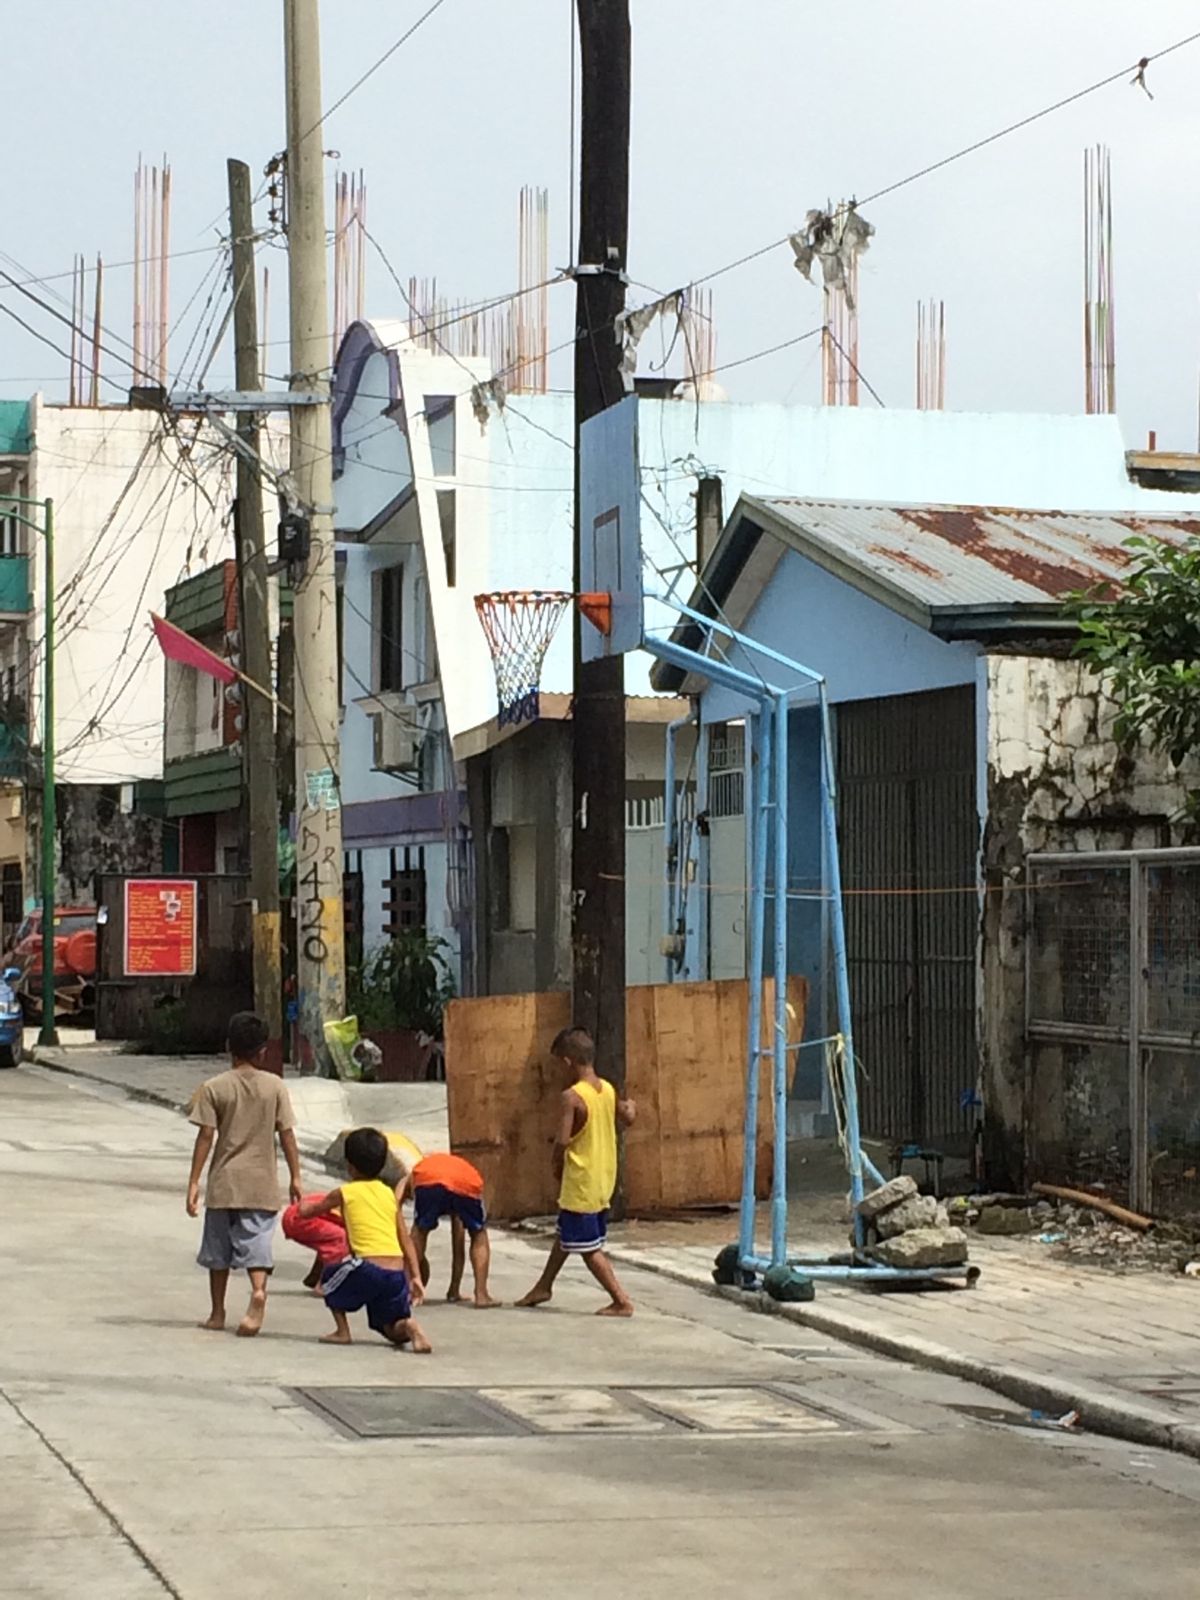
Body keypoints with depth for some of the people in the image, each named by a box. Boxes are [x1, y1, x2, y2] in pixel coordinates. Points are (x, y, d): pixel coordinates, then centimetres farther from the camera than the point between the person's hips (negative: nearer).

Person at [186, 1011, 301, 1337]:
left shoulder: (214, 1088, -4)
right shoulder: (275, 1086, -2)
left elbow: (205, 1137, -6)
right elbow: (287, 1134, -2)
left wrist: (194, 1182, -3)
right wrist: (295, 1176, 6)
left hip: (224, 1183, 0)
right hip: (262, 1182, 0)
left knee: (218, 1248, 12)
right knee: (256, 1241, 0)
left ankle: (217, 1313, 18)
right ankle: (258, 1290, -29)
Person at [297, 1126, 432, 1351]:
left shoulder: (344, 1193, 8)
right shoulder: (390, 1194, 18)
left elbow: (306, 1212, 25)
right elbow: (406, 1241, 14)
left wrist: (304, 1205, 48)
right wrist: (416, 1277, 12)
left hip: (368, 1267, -4)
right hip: (397, 1272, 4)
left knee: (329, 1277, 27)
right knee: (393, 1329, 19)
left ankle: (342, 1331, 20)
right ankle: (409, 1326, -15)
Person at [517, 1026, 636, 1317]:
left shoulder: (572, 1096, -21)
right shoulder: (608, 1090, 1)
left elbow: (563, 1140, -25)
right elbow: (626, 1120, 14)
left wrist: (557, 1165, -6)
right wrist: (629, 1108, 36)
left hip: (580, 1182, -8)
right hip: (604, 1179, 8)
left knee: (589, 1247, 1)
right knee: (566, 1233, 24)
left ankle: (621, 1301, 0)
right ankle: (543, 1287, 37)